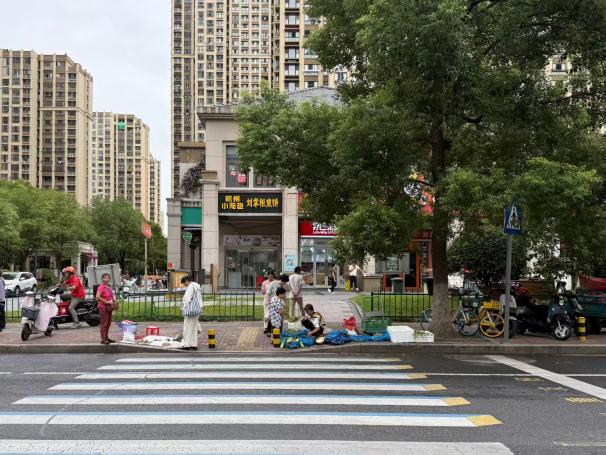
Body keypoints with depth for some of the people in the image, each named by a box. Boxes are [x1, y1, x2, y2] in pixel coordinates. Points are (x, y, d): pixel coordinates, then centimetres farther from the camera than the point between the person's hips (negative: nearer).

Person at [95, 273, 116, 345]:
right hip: (103, 307, -9)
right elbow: (97, 296, -25)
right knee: (104, 323, -7)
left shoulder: (109, 287, 12)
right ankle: (103, 339, -5)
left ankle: (107, 337, 23)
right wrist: (106, 301, -22)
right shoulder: (101, 287, -13)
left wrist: (114, 299, 9)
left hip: (109, 307, 9)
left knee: (108, 323, 14)